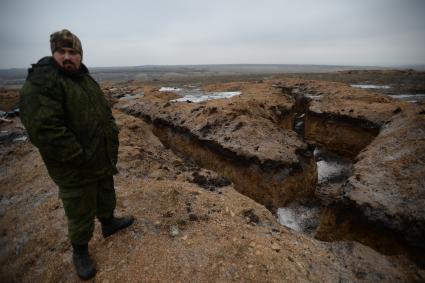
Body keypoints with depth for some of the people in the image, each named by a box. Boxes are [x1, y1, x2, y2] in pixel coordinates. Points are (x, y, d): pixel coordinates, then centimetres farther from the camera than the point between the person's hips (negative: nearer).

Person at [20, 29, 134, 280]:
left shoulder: (86, 79, 9)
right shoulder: (41, 82, -18)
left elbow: (105, 112, 16)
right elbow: (44, 130, -27)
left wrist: (112, 139, 5)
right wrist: (80, 157, -24)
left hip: (104, 159, 8)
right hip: (76, 169, -7)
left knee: (106, 196, 27)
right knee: (81, 212, 11)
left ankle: (108, 223, 52)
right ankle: (80, 251, 34)